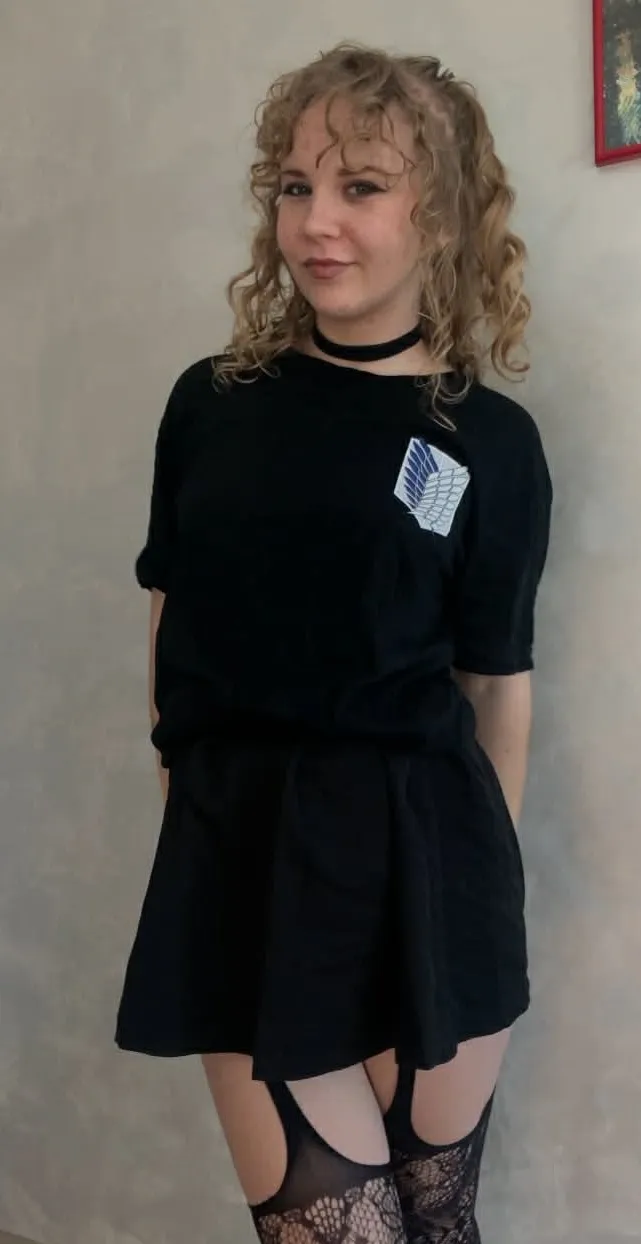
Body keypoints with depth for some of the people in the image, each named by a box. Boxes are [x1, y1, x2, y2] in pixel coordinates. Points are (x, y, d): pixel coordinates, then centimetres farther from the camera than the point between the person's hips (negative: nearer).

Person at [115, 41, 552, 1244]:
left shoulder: (490, 442, -1)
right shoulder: (210, 402, 3)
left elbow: (497, 682, 3)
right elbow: (171, 628, 10)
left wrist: (487, 882, 8)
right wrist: (199, 800, 7)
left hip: (418, 854, 0)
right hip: (242, 850, 1)